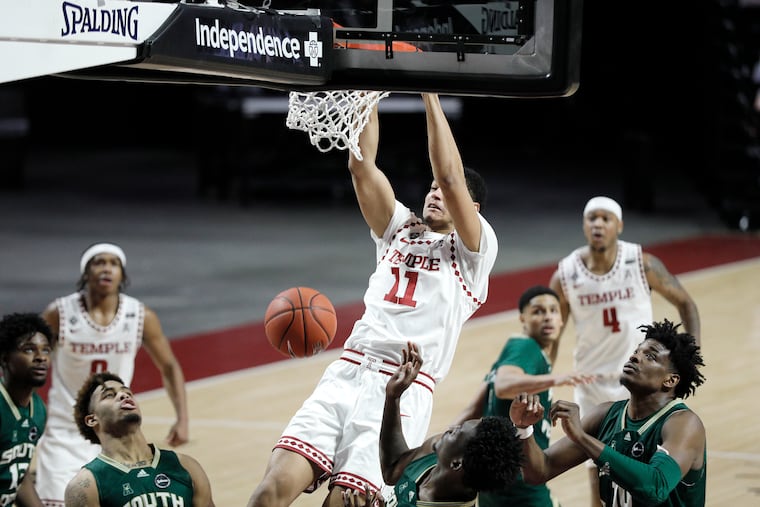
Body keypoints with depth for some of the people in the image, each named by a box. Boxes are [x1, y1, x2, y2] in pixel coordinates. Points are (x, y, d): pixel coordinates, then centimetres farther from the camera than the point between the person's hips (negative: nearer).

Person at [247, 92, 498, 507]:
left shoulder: (475, 250, 8)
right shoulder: (399, 230, 24)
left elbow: (450, 177, -6)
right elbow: (361, 165, 12)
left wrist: (429, 94, -5)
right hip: (346, 375, 4)